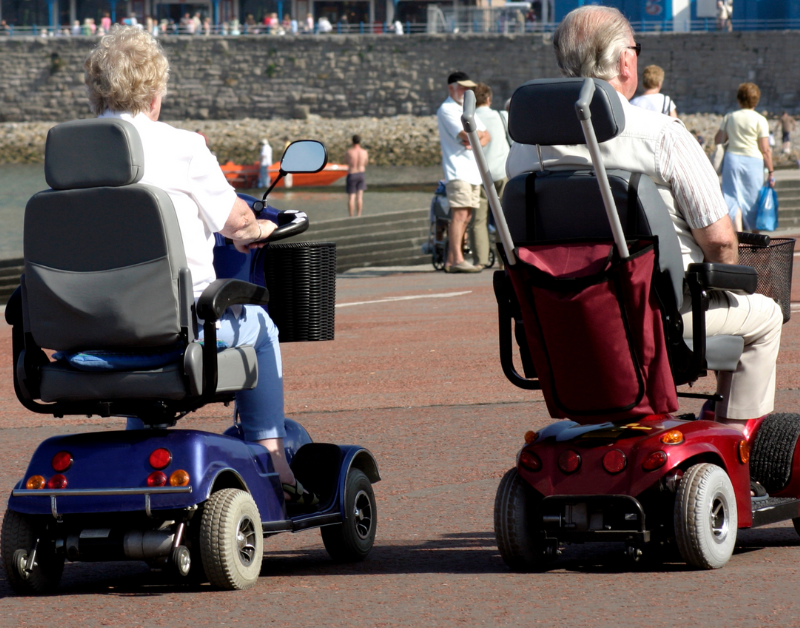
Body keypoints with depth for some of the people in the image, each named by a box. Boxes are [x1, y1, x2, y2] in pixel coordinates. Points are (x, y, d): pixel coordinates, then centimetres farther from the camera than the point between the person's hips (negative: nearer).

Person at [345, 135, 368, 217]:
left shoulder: (349, 152, -15)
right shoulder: (364, 152, -6)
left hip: (351, 175, -3)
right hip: (361, 173, 3)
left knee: (351, 197, 2)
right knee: (359, 196, 6)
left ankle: (351, 218, 1)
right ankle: (358, 216, 2)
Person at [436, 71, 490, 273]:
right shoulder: (447, 110, -7)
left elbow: (486, 136, 16)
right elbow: (466, 135, -18)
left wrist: (476, 144, -6)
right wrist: (479, 135, 3)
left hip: (473, 171, 9)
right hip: (457, 169, -9)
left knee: (466, 216, 6)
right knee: (460, 213, -16)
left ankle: (450, 260, 9)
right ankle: (457, 260, -21)